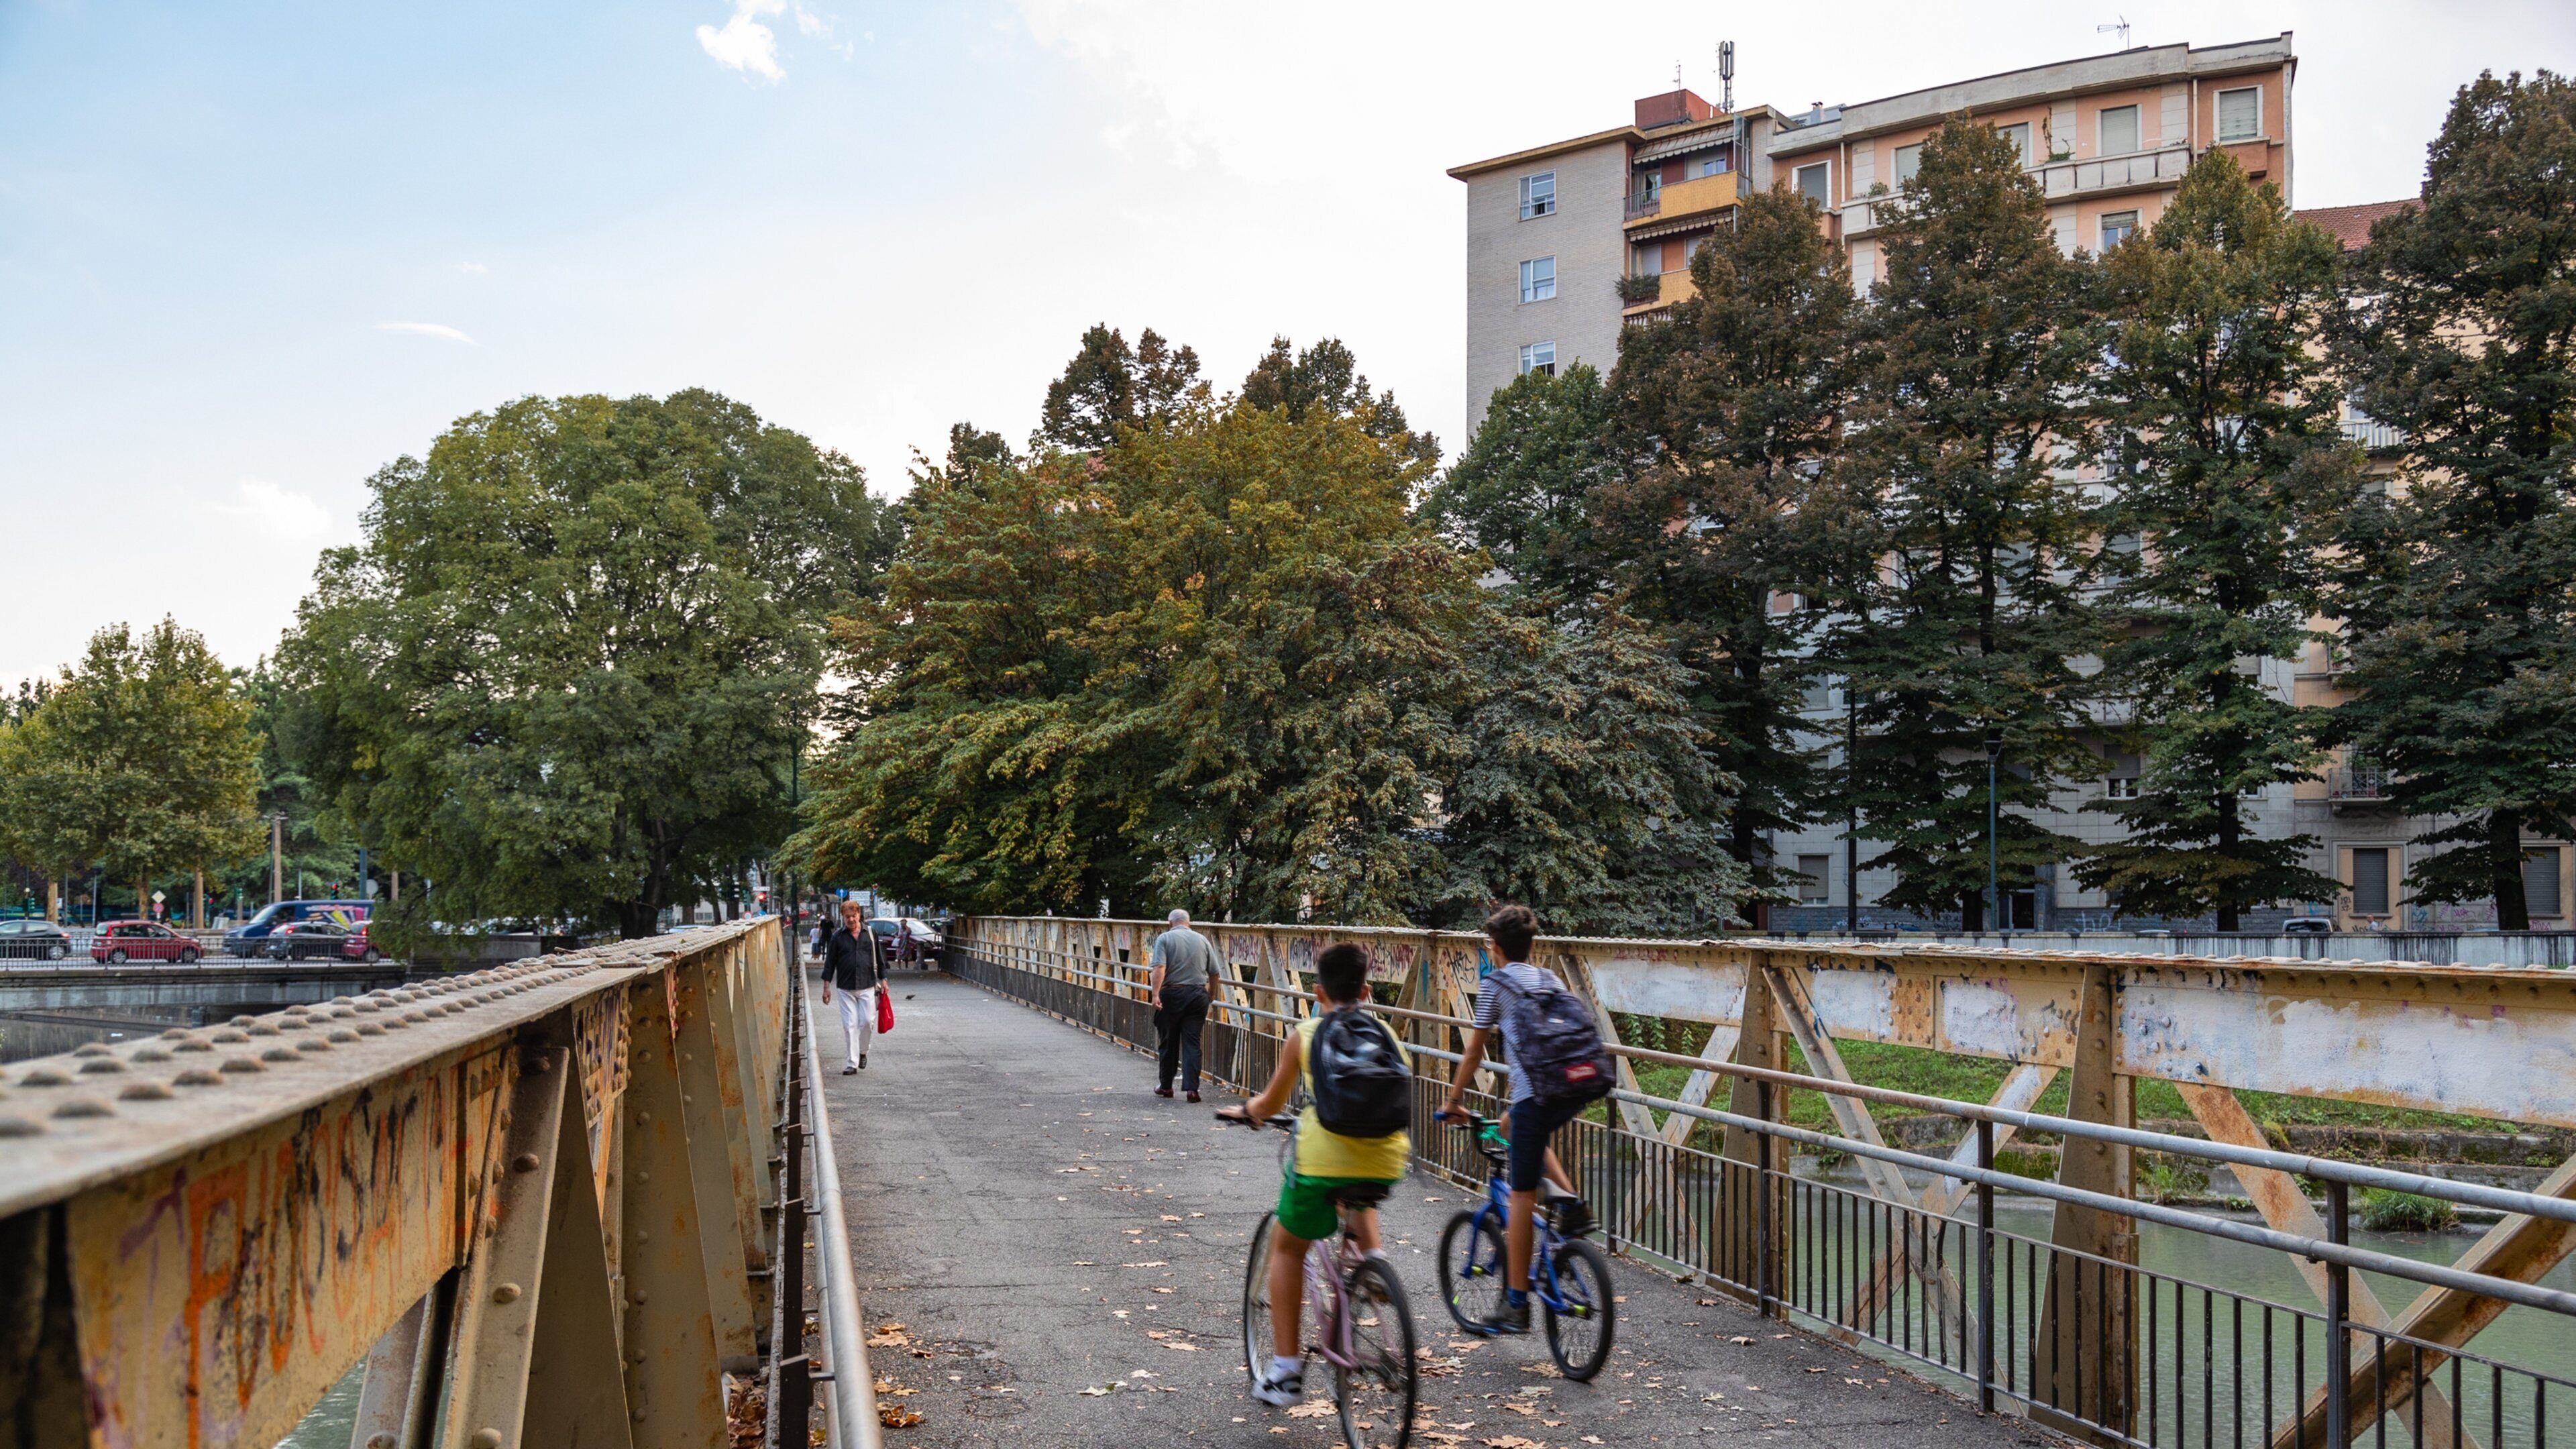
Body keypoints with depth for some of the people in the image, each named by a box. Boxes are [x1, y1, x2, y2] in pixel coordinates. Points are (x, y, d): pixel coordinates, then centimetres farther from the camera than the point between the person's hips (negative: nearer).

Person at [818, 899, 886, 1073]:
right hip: (845, 988, 0)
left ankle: (862, 1051, 22)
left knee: (868, 1021, -3)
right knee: (850, 1025, -1)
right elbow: (830, 962, 5)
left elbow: (878, 958, 11)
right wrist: (827, 986, 2)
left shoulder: (870, 933, 5)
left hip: (867, 986, 1)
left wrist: (883, 980, 9)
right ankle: (853, 1063, 4)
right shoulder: (837, 936, 2)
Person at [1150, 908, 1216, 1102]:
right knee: (1192, 1043, 2)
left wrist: (1156, 994, -21)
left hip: (1171, 995, -2)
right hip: (1198, 995, 2)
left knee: (1168, 1043, 11)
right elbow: (1214, 972, 10)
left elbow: (1159, 968, -16)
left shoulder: (1165, 938, -1)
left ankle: (1166, 1086, 21)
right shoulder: (1202, 940, 9)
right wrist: (1210, 996, 24)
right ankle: (1192, 1088, -6)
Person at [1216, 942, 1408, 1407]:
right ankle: (1371, 1257, 17)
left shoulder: (1305, 1035, 7)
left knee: (1287, 1246, 21)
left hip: (1324, 1160, -3)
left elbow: (1270, 1105, 17)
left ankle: (1286, 1368, 17)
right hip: (1386, 1161, 3)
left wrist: (1243, 1111, 39)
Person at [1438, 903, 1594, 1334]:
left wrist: (1453, 1101, 20)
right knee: (1522, 1132, 33)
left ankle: (1517, 1306, 5)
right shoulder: (1549, 980, 23)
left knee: (1522, 1197, 1)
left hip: (1535, 1093, -6)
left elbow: (1474, 1051, 8)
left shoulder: (1494, 984, 6)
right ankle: (1574, 1206, 15)